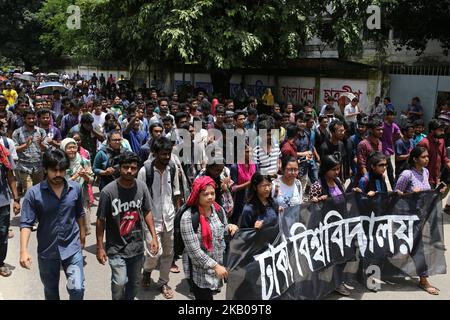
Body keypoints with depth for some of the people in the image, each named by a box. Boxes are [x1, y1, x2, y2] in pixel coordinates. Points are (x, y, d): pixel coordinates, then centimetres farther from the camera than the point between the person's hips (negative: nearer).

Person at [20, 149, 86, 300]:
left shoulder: (76, 188, -7)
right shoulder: (33, 193, -13)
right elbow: (26, 223, -13)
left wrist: (82, 236, 16)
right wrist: (24, 251, -23)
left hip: (72, 247, 0)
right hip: (47, 250, 0)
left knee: (77, 289, -8)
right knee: (51, 292, 19)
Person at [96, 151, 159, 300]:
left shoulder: (142, 187, -5)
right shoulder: (108, 191, -17)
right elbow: (101, 220, -8)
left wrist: (154, 236, 2)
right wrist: (100, 247, -6)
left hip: (137, 246, 4)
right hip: (116, 248, -4)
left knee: (134, 283, 15)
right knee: (119, 282, -14)